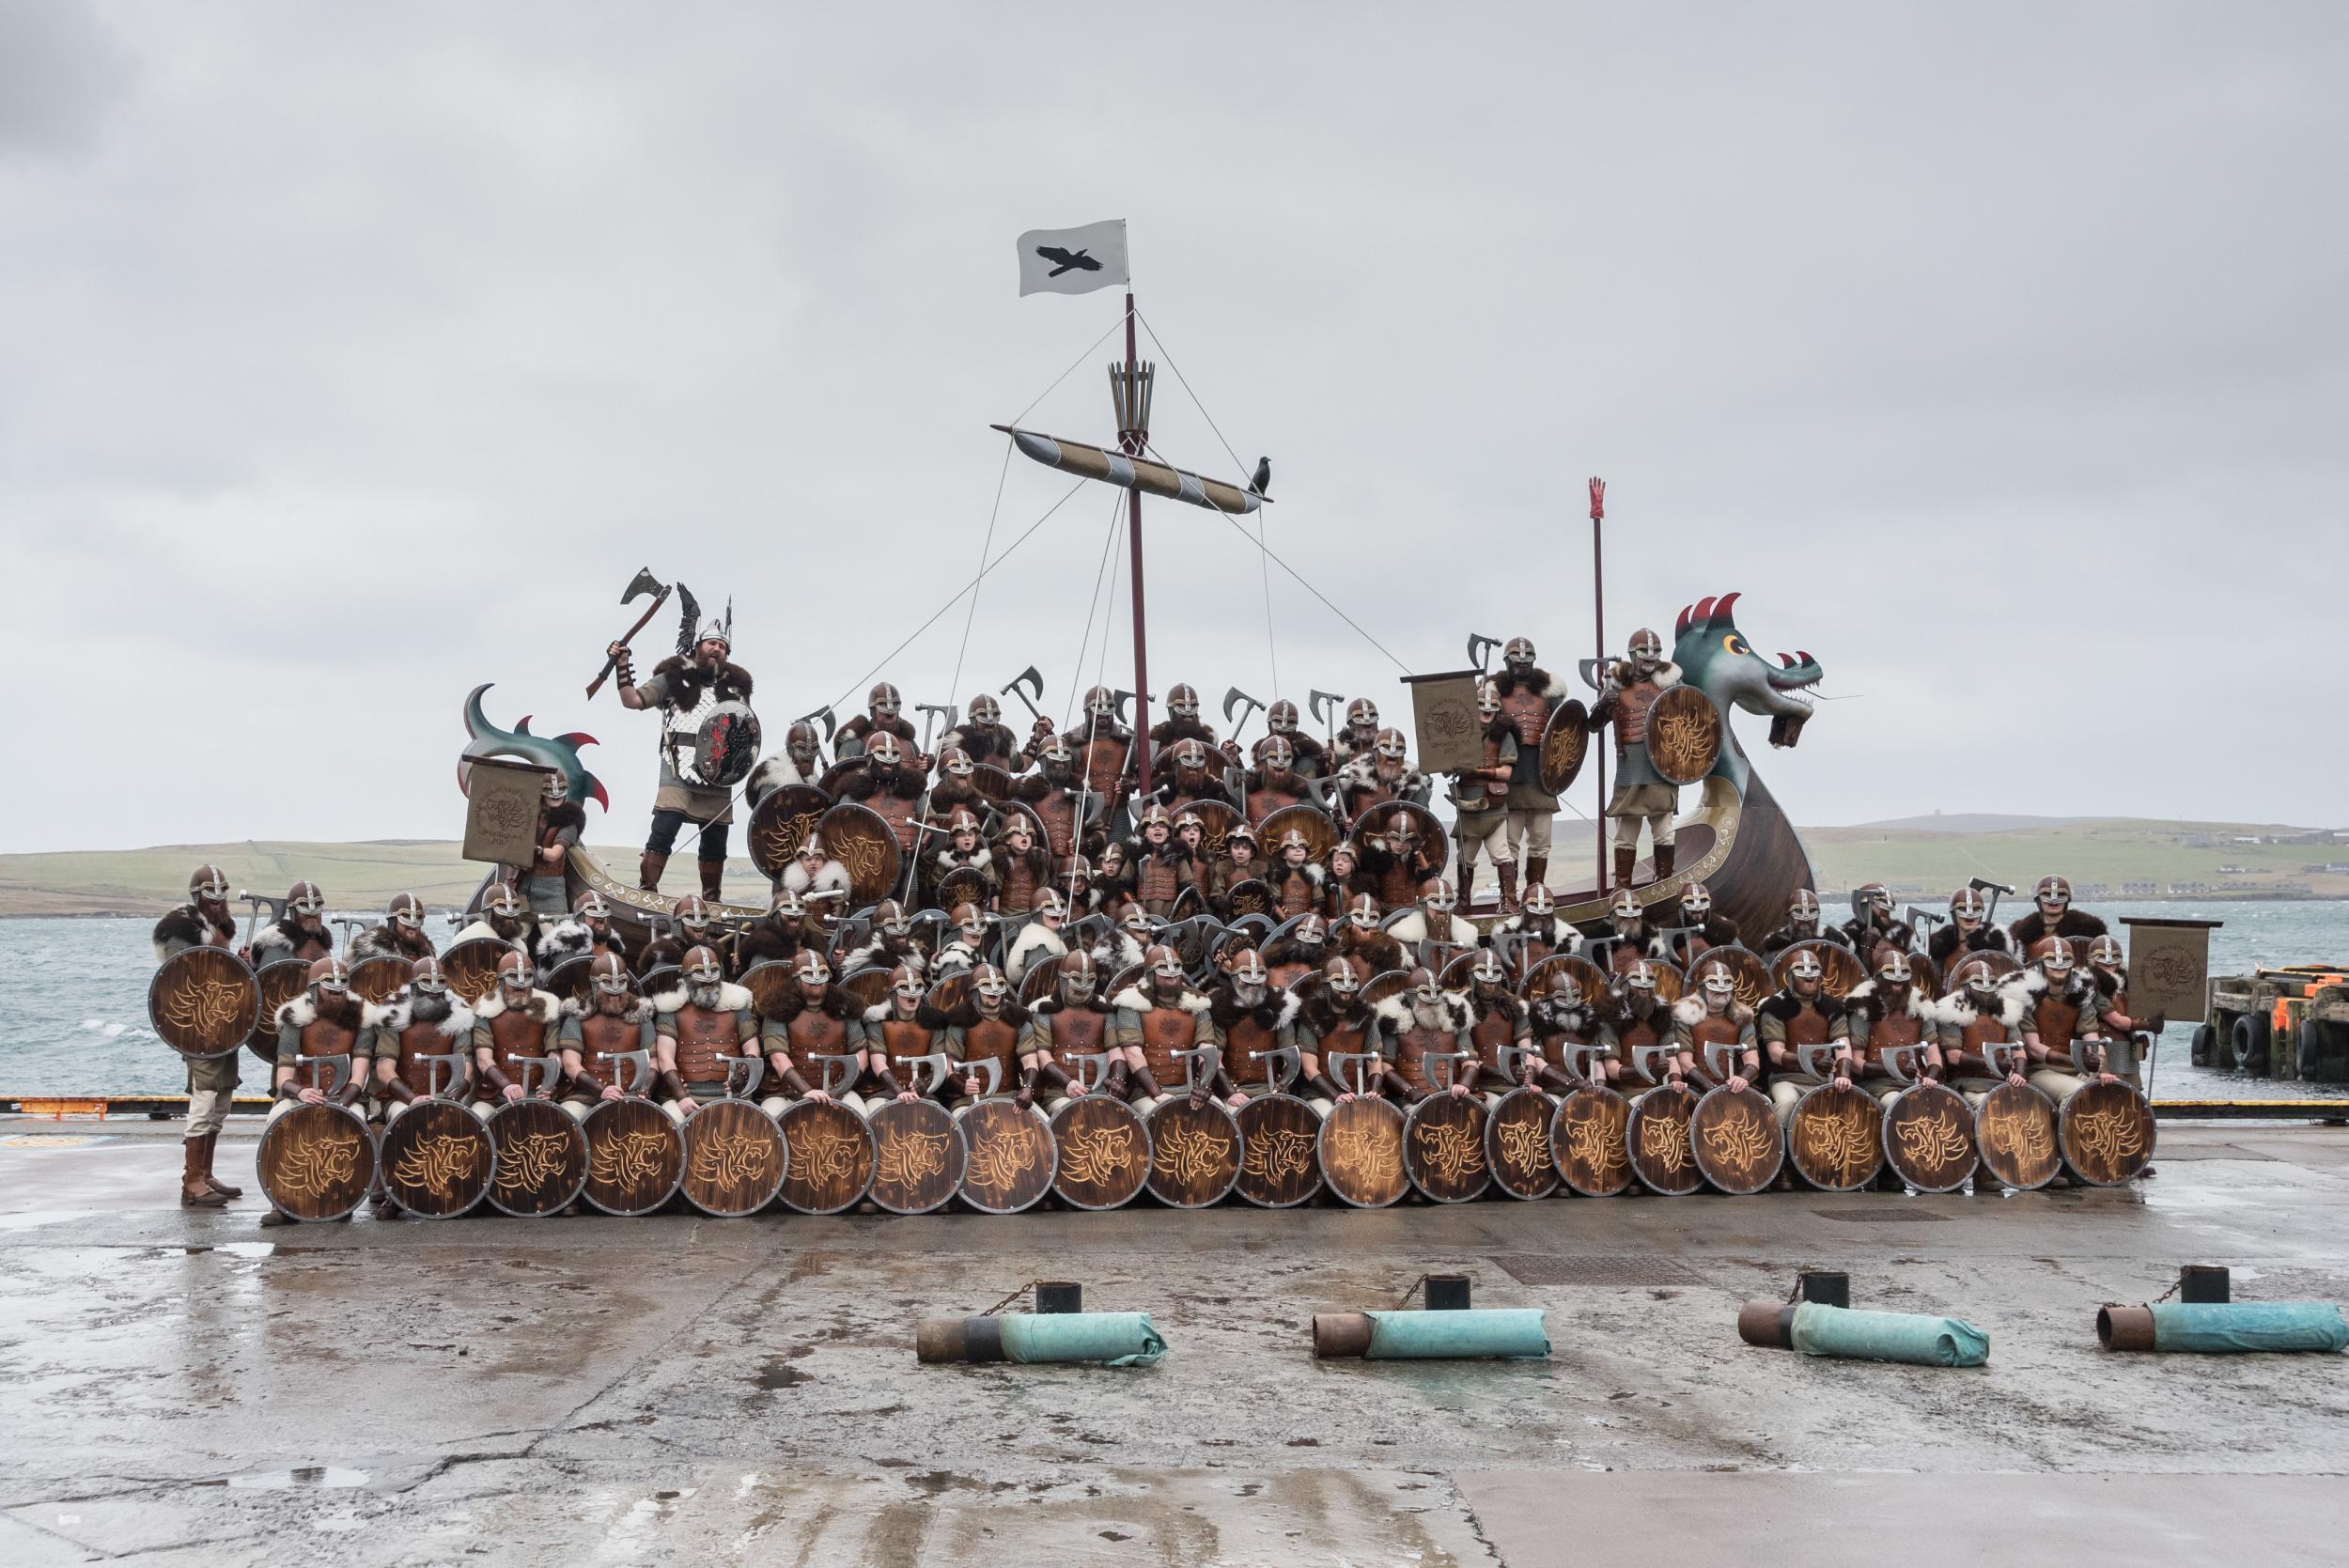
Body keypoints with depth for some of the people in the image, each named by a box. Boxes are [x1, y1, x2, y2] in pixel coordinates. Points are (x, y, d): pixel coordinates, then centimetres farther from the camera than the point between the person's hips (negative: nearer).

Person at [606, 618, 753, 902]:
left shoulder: (734, 687, 19)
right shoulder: (674, 678, 9)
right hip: (679, 772, -4)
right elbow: (633, 700, 2)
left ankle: (711, 903, 19)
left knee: (715, 844, 8)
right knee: (662, 833, -17)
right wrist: (623, 668, -10)